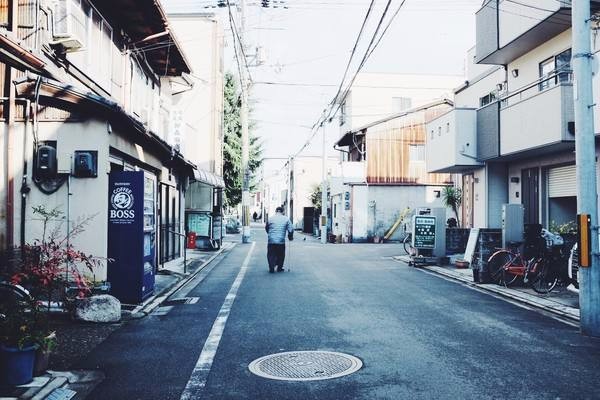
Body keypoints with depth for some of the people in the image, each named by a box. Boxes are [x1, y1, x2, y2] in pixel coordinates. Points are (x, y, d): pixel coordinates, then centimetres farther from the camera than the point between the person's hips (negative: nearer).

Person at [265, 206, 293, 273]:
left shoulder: (270, 219, 3)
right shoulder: (286, 219, 2)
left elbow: (266, 228, 15)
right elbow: (291, 230, 0)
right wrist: (290, 237, 17)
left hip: (271, 241, 0)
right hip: (281, 241, 0)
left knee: (271, 255, 9)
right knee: (281, 255, 15)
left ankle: (271, 268, 1)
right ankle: (279, 268, 21)